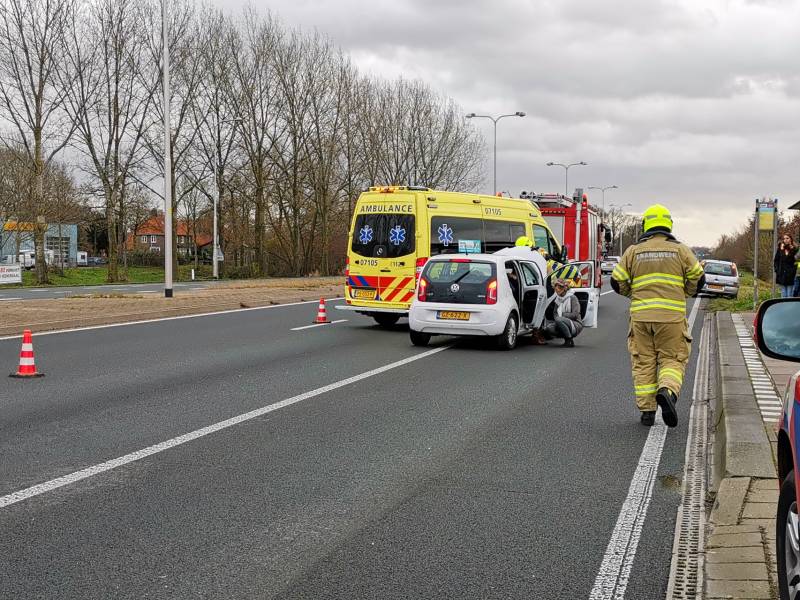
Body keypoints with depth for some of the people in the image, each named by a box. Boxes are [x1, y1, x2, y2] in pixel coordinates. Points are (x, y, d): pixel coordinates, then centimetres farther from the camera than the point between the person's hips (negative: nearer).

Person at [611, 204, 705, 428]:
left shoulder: (633, 251, 6)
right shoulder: (680, 250, 4)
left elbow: (618, 281, 7)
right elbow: (698, 278, 5)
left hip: (641, 315, 1)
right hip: (672, 316, -1)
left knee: (643, 362, 9)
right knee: (672, 359, 5)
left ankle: (647, 410, 7)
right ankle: (667, 391, -24)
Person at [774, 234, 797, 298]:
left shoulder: (794, 250, -4)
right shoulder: (780, 249, 5)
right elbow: (775, 261, 9)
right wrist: (777, 270, 1)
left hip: (790, 275, -3)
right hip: (782, 275, 3)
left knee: (790, 295, 1)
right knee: (783, 295, 10)